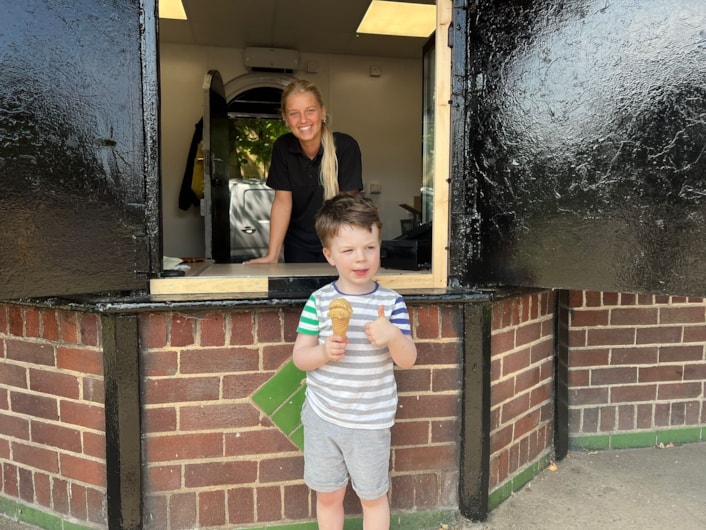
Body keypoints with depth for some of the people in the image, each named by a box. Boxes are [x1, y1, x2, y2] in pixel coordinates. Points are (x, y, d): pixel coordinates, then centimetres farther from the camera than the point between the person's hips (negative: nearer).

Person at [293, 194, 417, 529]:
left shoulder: (391, 303, -11)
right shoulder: (319, 301, -9)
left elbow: (408, 360, -10)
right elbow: (299, 357, -5)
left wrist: (393, 335, -31)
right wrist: (324, 353, -26)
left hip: (370, 422, -1)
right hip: (322, 417, 1)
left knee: (373, 497, 18)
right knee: (328, 495, 20)